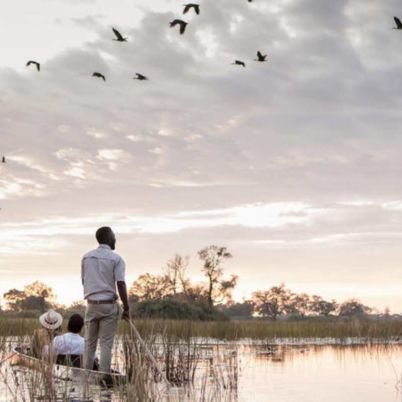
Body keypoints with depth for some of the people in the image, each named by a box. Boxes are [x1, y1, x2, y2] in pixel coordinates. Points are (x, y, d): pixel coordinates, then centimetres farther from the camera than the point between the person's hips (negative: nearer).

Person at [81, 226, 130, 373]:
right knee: (106, 343, 0)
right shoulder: (116, 259, -7)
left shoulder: (86, 257, 6)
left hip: (91, 304, 4)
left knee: (89, 343, 11)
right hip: (109, 305, -4)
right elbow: (121, 284, -13)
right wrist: (126, 308, -9)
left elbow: (83, 281, 12)